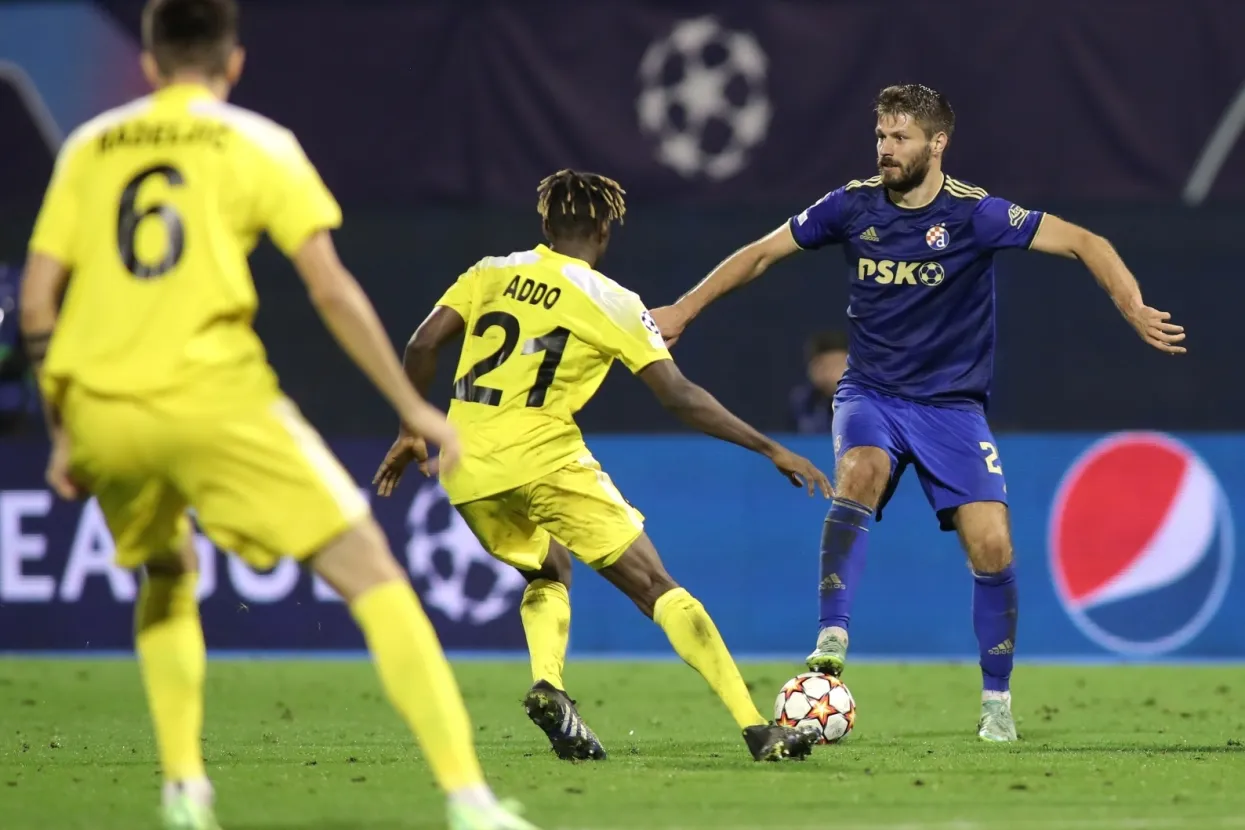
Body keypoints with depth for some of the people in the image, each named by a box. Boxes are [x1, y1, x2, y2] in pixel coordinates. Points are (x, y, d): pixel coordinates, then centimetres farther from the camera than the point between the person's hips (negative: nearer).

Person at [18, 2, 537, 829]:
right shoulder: (257, 145, 7)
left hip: (97, 409, 4)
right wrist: (412, 405, 5)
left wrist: (64, 434, 20)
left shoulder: (88, 148, 17)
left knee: (168, 574, 32)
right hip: (212, 396, -4)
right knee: (370, 570, -1)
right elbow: (330, 287, -1)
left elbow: (38, 300, 12)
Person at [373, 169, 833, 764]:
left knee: (550, 573, 30)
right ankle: (756, 730, -10)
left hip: (469, 475, 4)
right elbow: (678, 396, -4)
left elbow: (421, 347, 4)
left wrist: (412, 434, 17)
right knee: (656, 588, -1)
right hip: (546, 462, -4)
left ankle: (547, 685, 0)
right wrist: (772, 451, -1)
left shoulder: (492, 273, 12)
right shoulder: (612, 302, 2)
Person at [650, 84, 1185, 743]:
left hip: (951, 404, -1)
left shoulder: (974, 214, -13)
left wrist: (1136, 312, -27)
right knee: (859, 474, -32)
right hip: (870, 393, 1)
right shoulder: (854, 204, -4)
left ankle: (997, 701, 6)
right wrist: (682, 310, 8)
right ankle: (831, 642, -34)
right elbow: (761, 254, 8)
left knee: (991, 546, -13)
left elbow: (1083, 243, -14)